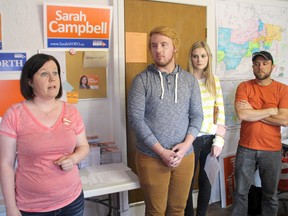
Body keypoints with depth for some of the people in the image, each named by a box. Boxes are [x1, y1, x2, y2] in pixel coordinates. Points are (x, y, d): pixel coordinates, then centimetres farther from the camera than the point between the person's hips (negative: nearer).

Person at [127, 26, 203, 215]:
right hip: (152, 158, -3)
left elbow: (197, 115, 5)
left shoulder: (190, 79, 5)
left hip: (185, 156, 3)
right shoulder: (142, 80, -6)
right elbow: (136, 119, -11)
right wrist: (161, 151, -15)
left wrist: (186, 144, -11)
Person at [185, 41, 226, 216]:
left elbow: (220, 111, 6)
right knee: (188, 182, 9)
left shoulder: (214, 80, 7)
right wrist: (215, 128, -11)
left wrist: (219, 140, -3)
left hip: (210, 139, 4)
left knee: (206, 181, 15)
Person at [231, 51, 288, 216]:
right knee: (241, 192, 11)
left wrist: (253, 112, -13)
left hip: (272, 150, 0)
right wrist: (271, 111, -10)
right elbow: (242, 115, -16)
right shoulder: (244, 87, -1)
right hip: (246, 149, 0)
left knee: (270, 195, 14)